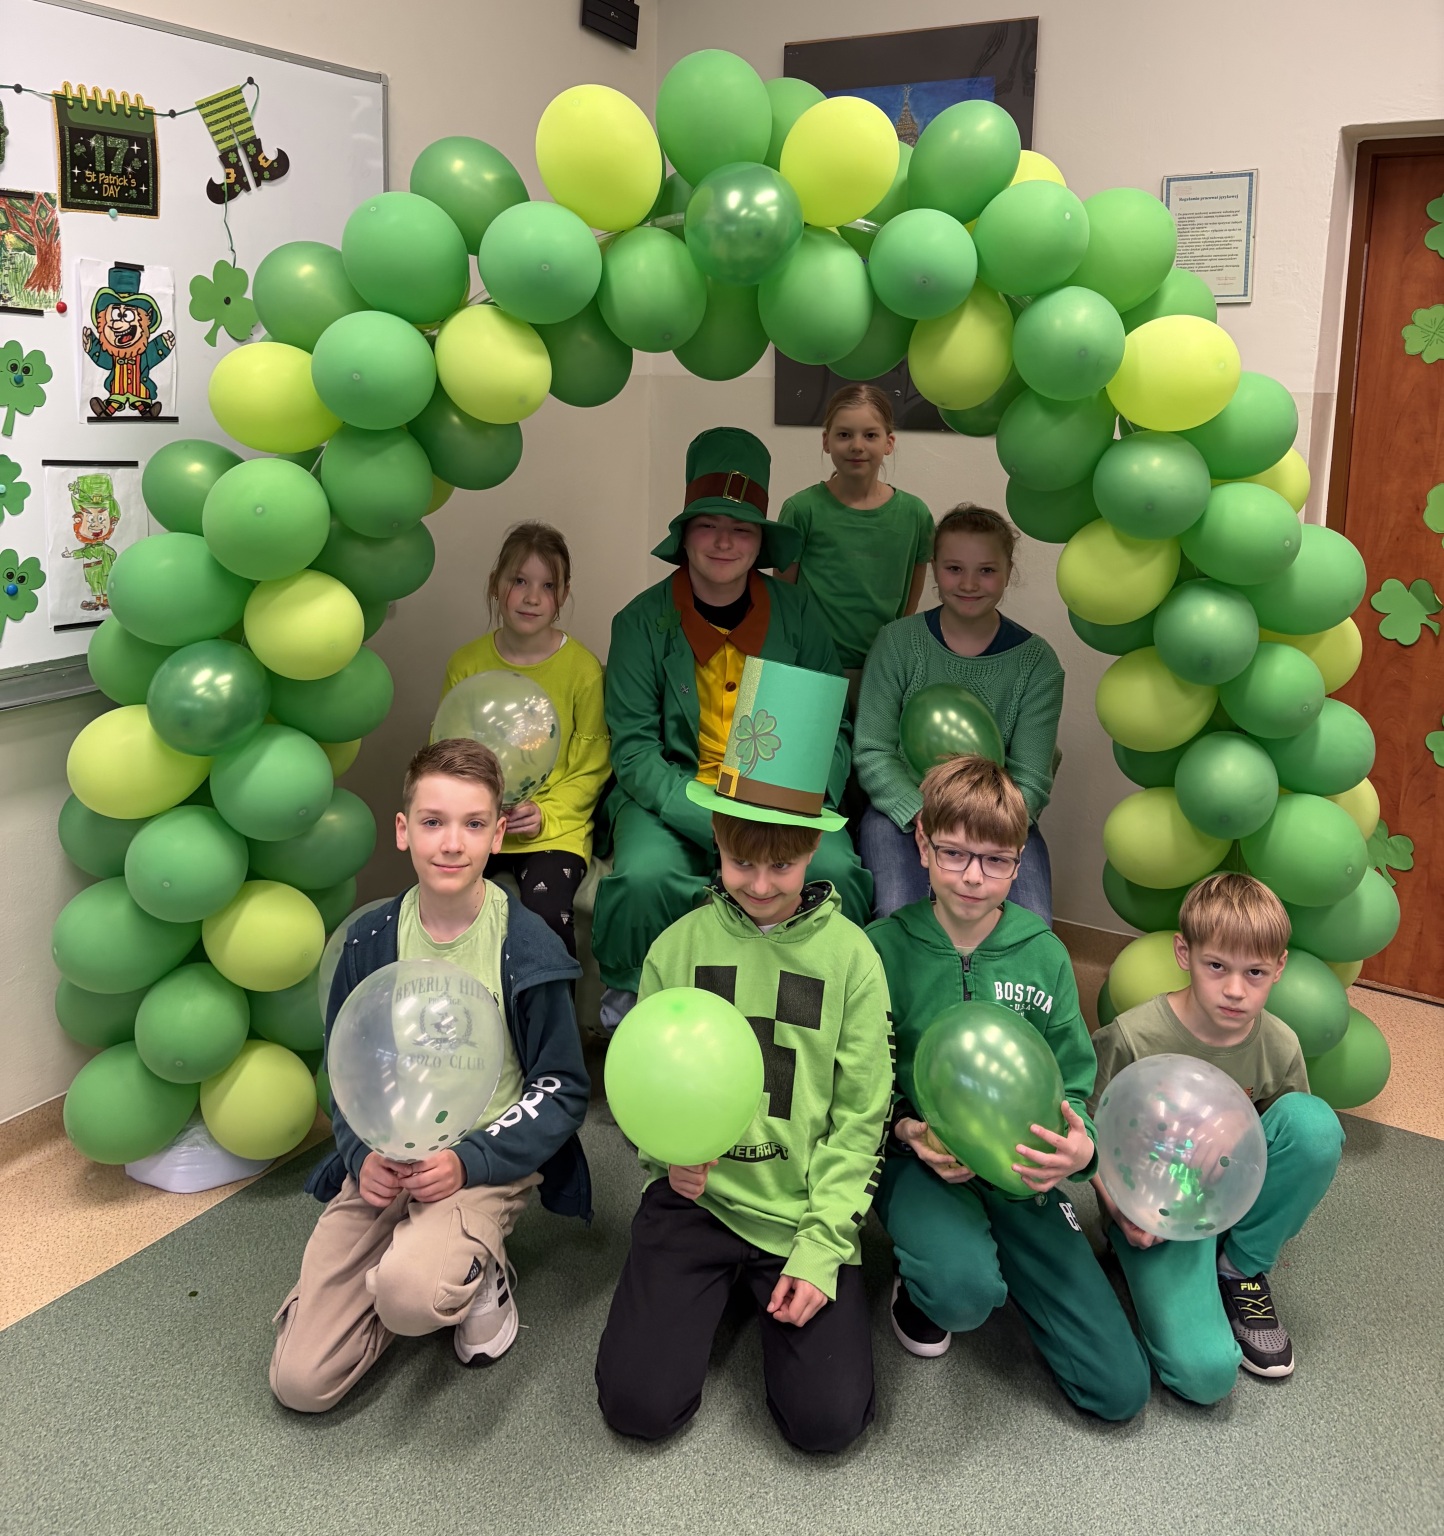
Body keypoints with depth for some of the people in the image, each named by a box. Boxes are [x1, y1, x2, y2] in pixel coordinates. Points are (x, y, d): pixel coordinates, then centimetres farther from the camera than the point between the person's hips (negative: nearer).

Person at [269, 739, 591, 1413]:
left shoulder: (528, 949, -11)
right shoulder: (369, 941, 0)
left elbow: (562, 1091, -5)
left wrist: (467, 1161, -18)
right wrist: (363, 1155, -9)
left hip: (486, 1165, -3)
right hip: (383, 1162, 4)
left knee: (409, 1292, -36)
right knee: (299, 1382, -6)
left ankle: (477, 1277, 0)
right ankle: (430, 1264, 17)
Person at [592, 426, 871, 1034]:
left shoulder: (797, 614, 6)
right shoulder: (643, 620, 0)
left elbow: (831, 728, 5)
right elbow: (634, 749, -7)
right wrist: (716, 824, -20)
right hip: (672, 799, -1)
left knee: (835, 871, -28)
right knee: (643, 877, -31)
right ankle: (624, 996, 0)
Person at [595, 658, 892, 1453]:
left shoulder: (849, 954, -5)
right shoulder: (680, 945, -2)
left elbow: (861, 1114, -4)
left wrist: (823, 1248, -10)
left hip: (805, 1208, -1)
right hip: (696, 1196, 1)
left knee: (829, 1419, -9)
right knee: (638, 1403, -8)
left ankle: (788, 1287, 20)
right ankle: (713, 1287, 21)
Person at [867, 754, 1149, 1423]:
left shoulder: (1043, 954, -2)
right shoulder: (884, 948, -8)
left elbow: (1073, 1085, 3)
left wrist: (1079, 1148, -19)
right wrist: (908, 1131, -19)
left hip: (1020, 1166, 3)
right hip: (920, 1161, -3)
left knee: (1121, 1389, -3)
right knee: (963, 1289, -37)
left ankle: (997, 1250, 19)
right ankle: (921, 1277, 2)